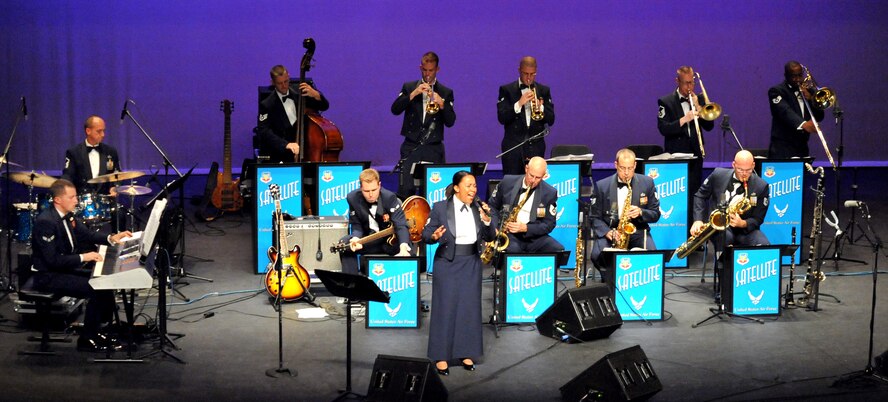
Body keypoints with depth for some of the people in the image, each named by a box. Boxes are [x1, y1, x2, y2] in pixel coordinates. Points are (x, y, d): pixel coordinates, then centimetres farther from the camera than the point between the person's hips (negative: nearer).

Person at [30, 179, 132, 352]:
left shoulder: (67, 216, 3)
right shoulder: (46, 221, -24)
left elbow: (87, 234, 9)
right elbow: (53, 260, -27)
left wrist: (111, 238, -8)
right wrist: (83, 257, -26)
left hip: (65, 268, 10)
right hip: (48, 276, -10)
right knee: (96, 289, -18)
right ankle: (86, 339, -5)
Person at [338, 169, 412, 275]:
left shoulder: (390, 197, -21)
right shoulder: (353, 198, -13)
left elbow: (401, 225, -30)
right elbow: (356, 226, -5)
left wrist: (403, 248, -49)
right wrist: (356, 238, -31)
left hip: (390, 239, -2)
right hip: (368, 240, 2)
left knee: (406, 249, -33)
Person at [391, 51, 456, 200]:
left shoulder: (446, 93, 10)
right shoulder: (409, 87, 11)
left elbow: (450, 122, 2)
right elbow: (395, 109, -2)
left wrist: (441, 104, -14)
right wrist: (413, 94, -13)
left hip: (434, 149, 0)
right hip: (411, 147, 0)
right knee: (405, 190, -9)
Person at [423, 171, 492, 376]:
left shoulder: (478, 209, 5)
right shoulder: (440, 208, -6)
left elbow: (489, 238, 6)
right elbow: (425, 234, -4)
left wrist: (486, 221, -11)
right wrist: (434, 236, -26)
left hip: (471, 263, 4)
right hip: (447, 263, -4)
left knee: (469, 307, 7)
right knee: (445, 307, -1)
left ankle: (466, 353, 18)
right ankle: (441, 356, 7)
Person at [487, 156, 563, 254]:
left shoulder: (550, 193, 0)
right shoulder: (507, 182, 1)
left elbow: (549, 224, 0)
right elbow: (492, 206, 11)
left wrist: (525, 228, -16)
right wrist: (494, 228, -6)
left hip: (533, 236, 2)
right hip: (508, 233, -1)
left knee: (559, 251, -24)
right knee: (513, 249, -37)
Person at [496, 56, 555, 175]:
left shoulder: (544, 90, 10)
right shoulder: (506, 90, 4)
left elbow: (551, 120, 5)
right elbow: (502, 118, -6)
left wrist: (541, 107, -13)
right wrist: (519, 104, -18)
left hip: (536, 145, 2)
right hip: (513, 145, -1)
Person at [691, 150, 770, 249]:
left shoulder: (761, 186, -4)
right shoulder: (718, 175, -1)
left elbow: (757, 219, 0)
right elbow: (700, 196, 11)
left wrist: (743, 224, -22)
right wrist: (698, 220, -3)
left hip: (745, 229, 0)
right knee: (725, 237, -38)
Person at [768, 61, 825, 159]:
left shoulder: (807, 91, 16)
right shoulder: (777, 91, -4)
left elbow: (819, 117, 13)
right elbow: (785, 112, -22)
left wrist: (810, 99, -3)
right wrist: (803, 124, -39)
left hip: (802, 148, 6)